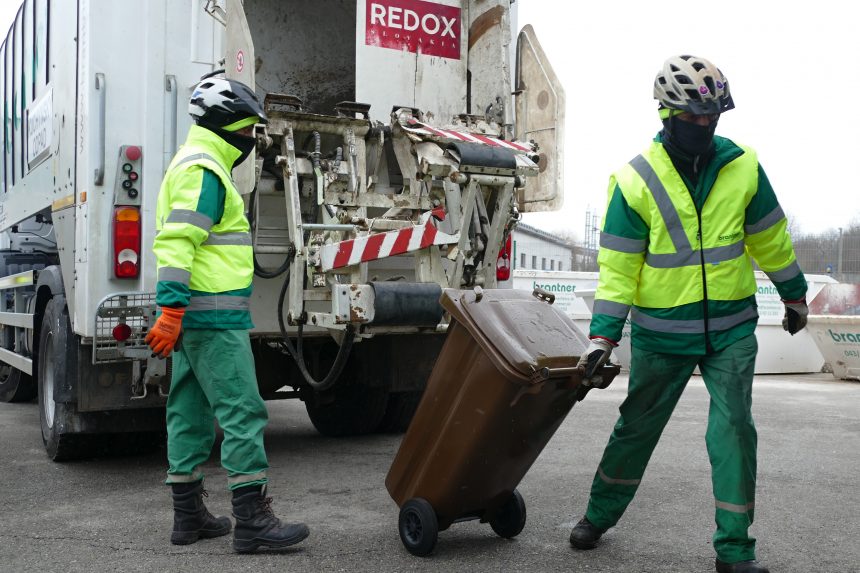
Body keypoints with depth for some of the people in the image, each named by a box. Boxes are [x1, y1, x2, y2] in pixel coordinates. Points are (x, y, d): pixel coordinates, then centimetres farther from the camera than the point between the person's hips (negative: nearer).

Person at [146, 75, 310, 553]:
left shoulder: (194, 165, 22)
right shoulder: (203, 170, -12)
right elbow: (177, 242, -22)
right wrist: (171, 310, -27)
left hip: (194, 314, 11)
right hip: (213, 316, -11)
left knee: (191, 411, 12)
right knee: (242, 410, -9)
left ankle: (189, 514, 21)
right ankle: (253, 520, -6)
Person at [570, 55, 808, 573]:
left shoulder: (742, 167, -4)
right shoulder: (635, 181, -11)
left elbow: (770, 239, 10)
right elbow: (618, 267, -9)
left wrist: (794, 295, 19)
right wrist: (603, 335, -14)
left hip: (731, 328, 1)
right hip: (661, 333, -1)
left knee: (733, 430, -3)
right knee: (636, 428, 11)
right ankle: (599, 515, 33)